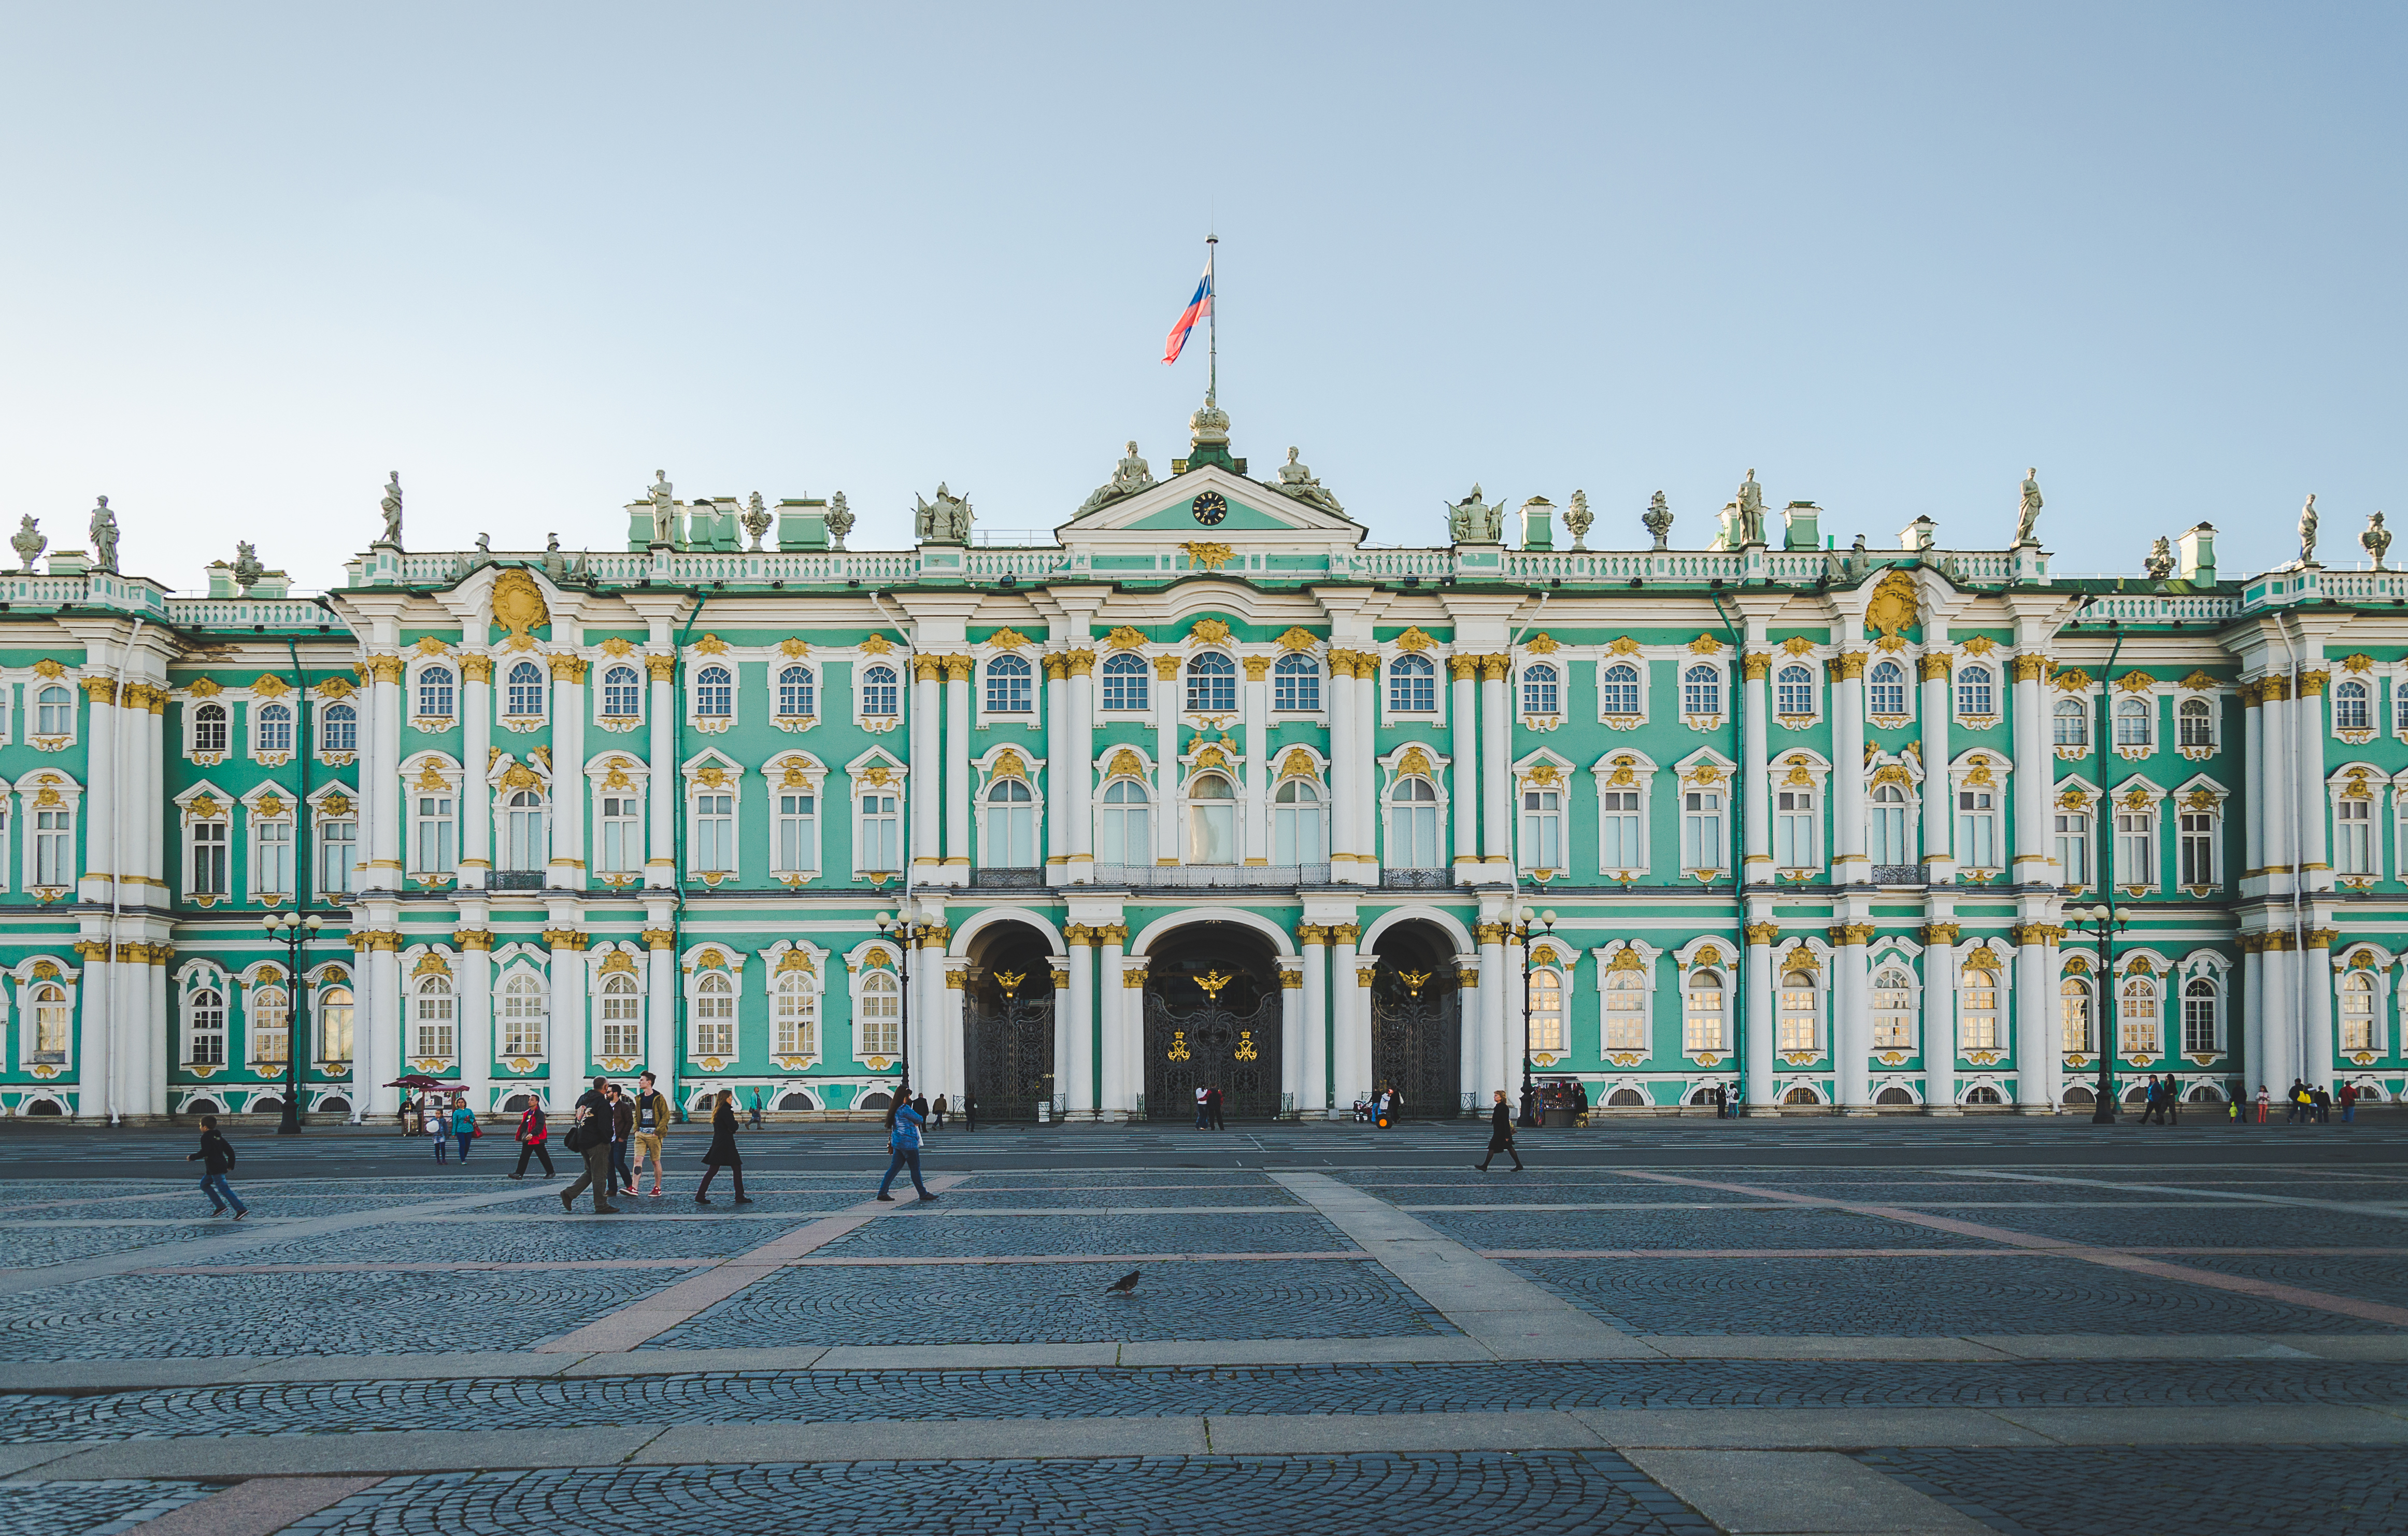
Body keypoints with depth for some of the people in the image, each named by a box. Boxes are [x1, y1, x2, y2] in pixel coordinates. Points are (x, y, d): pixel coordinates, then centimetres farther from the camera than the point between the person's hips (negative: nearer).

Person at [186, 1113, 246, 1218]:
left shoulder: (206, 1137, -9)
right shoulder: (218, 1137, 17)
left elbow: (205, 1152, -22)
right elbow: (229, 1150, 16)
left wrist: (192, 1157, -9)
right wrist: (231, 1165, 22)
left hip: (215, 1169, -10)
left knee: (224, 1190, -10)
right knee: (204, 1184, 22)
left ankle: (241, 1209, -16)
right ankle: (220, 1206, 16)